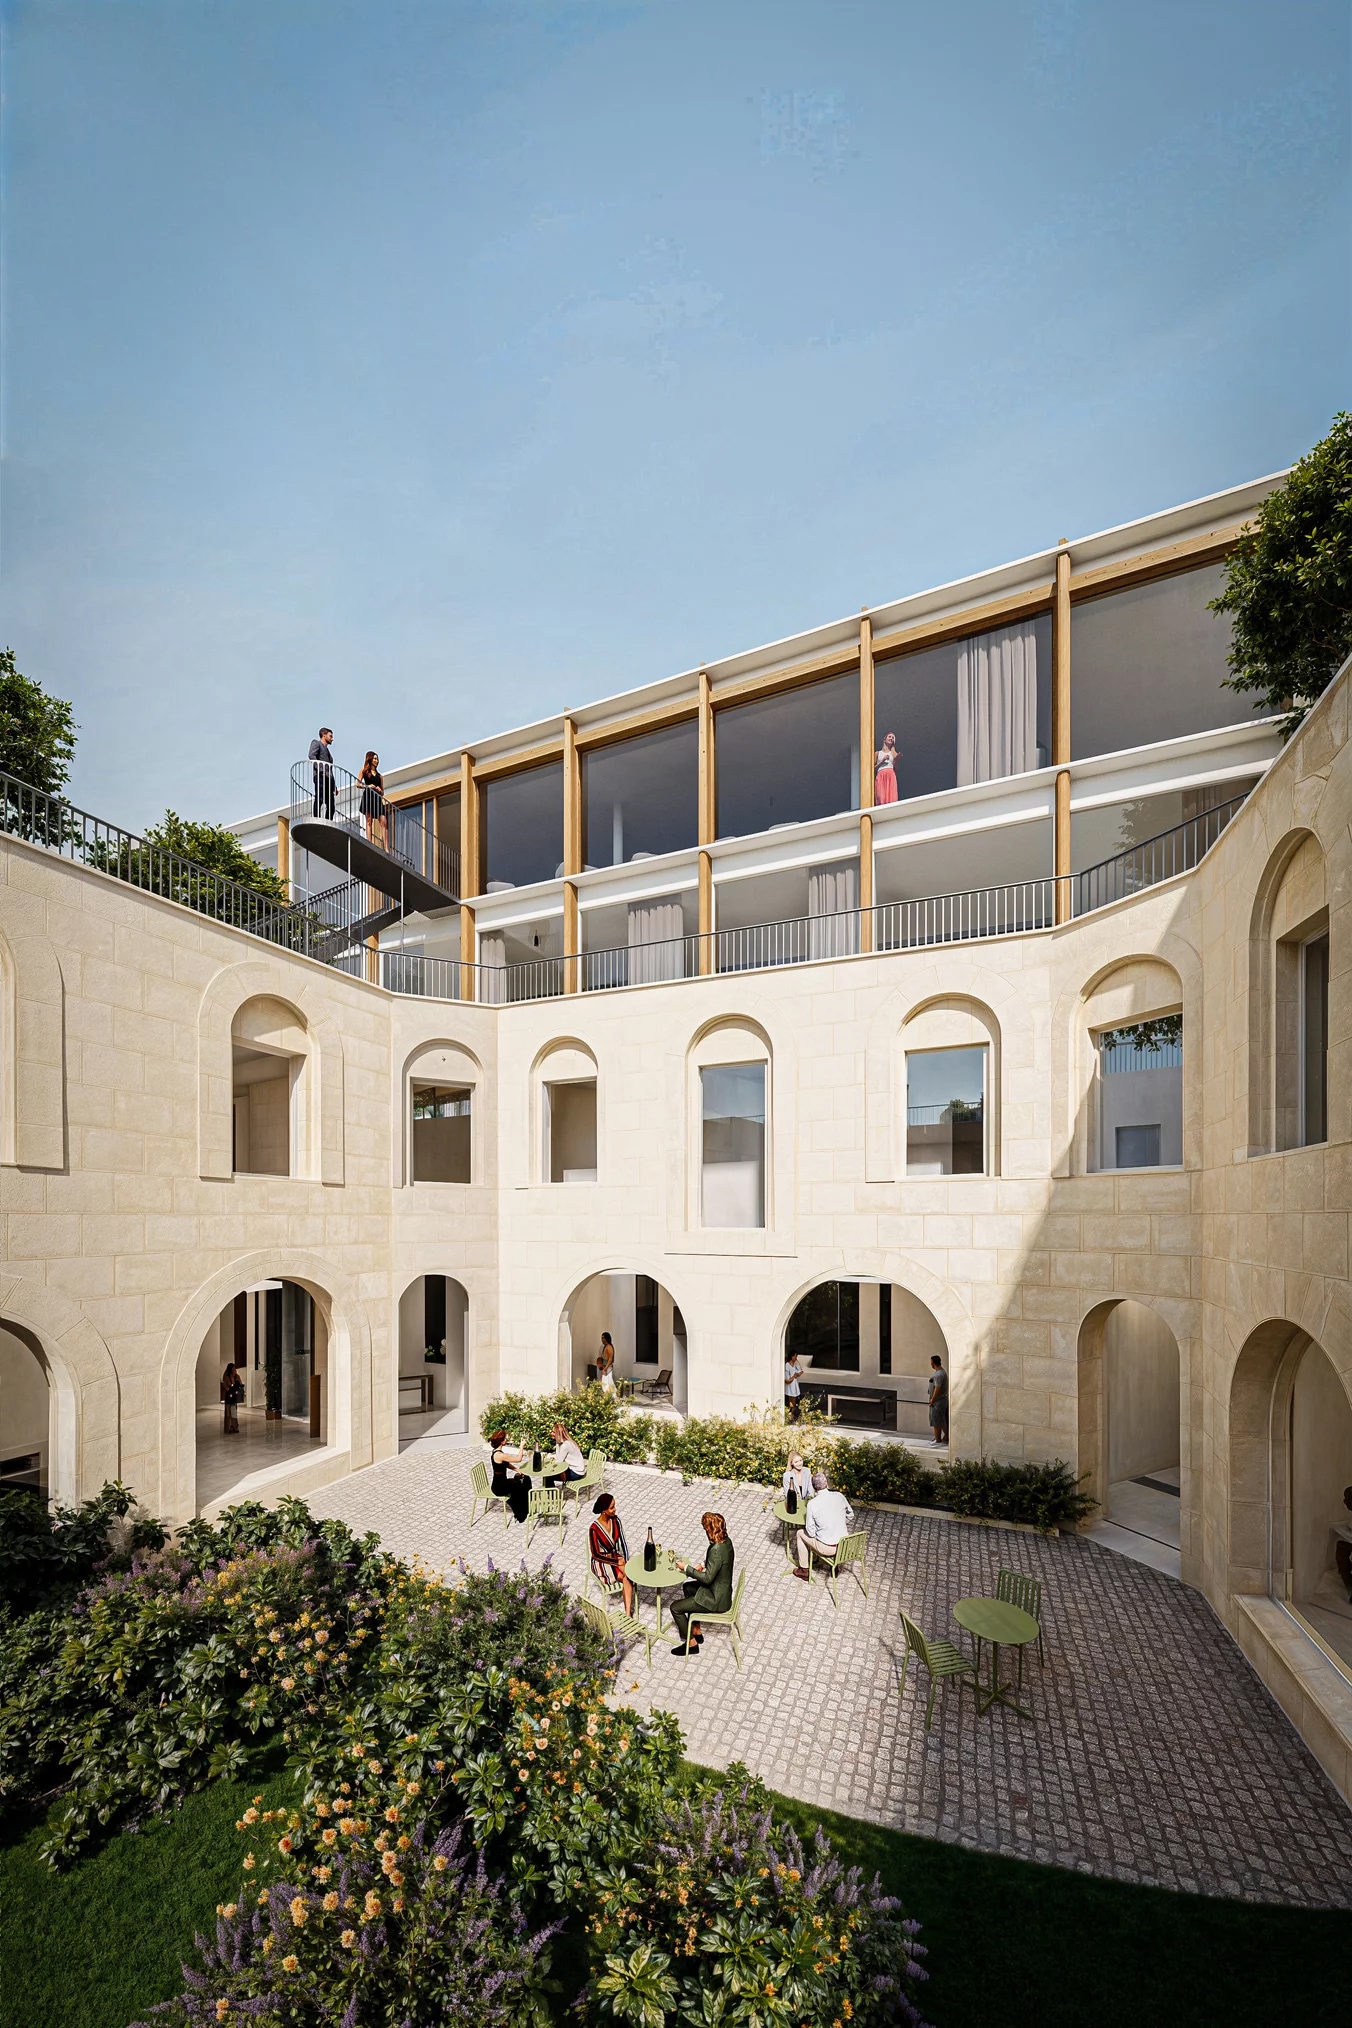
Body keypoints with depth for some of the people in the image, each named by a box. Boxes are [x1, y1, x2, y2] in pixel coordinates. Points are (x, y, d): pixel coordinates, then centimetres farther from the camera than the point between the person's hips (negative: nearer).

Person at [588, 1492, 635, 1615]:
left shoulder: (615, 1520, -7)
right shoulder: (594, 1528, -25)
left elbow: (623, 1543, 1)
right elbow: (596, 1555, -18)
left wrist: (625, 1561, -14)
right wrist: (616, 1562, -17)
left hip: (616, 1557, 5)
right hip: (601, 1562, -4)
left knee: (628, 1575, -26)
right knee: (628, 1577, -25)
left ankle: (628, 1614, -26)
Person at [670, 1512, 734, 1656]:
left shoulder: (716, 1550, -32)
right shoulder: (726, 1541, -4)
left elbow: (708, 1578, -26)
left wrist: (686, 1568, -17)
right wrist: (704, 1564, 1)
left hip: (717, 1600, -9)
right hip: (723, 1590, 9)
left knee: (675, 1608, -1)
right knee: (687, 1587, 29)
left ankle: (691, 1643, 16)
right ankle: (696, 1632, 36)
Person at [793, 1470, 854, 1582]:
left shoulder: (812, 1504, -18)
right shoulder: (840, 1496, -8)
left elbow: (811, 1532, -11)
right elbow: (850, 1516, 8)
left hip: (827, 1547, -4)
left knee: (800, 1533, 22)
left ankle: (804, 1570, 29)